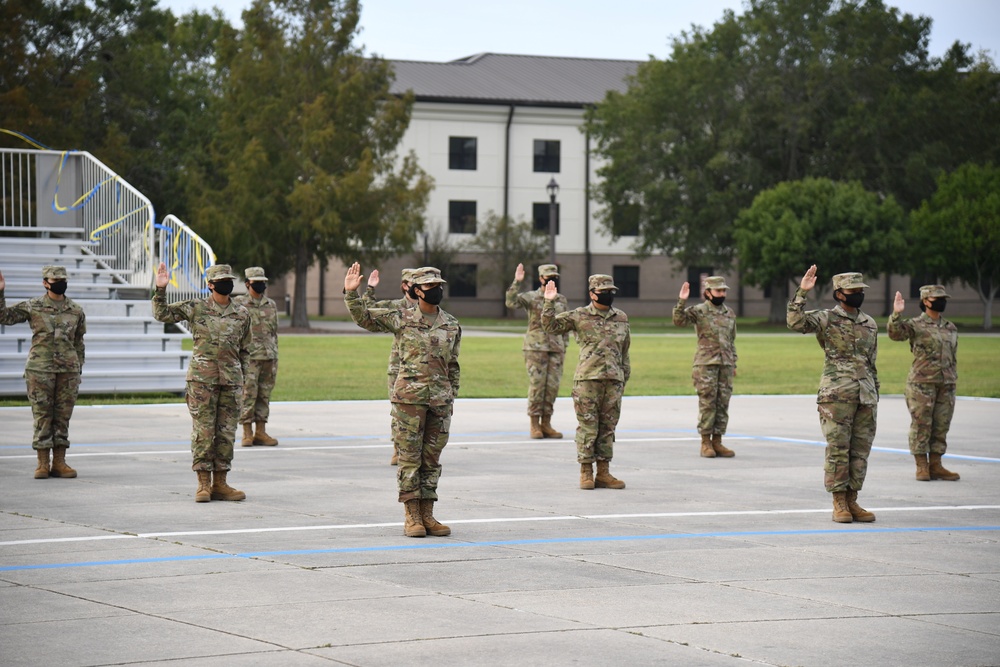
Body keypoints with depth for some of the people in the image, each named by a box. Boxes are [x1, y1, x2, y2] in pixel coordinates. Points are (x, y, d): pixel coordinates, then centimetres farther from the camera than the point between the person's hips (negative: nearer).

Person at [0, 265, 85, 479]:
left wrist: (78, 371, 13)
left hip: (68, 370, 2)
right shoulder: (32, 307, 2)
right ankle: (43, 464, 4)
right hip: (39, 369, -2)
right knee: (42, 416, -1)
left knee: (63, 416, 3)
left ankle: (59, 462, 9)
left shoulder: (76, 311, 9)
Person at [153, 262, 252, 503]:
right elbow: (162, 314, 1)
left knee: (226, 433, 5)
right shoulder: (195, 308, 1)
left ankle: (220, 483, 12)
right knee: (203, 431, -3)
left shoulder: (241, 314, 10)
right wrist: (160, 289, -13)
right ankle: (203, 484, 2)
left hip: (231, 380, 3)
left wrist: (243, 382, 13)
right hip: (202, 378, -3)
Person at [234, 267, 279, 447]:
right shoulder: (238, 304, -2)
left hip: (269, 357, 5)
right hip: (249, 357, -5)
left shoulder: (271, 305, 14)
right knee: (248, 394, -6)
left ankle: (261, 432, 11)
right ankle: (247, 433, 0)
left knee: (264, 395, 6)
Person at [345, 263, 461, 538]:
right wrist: (351, 292, -14)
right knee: (409, 456, -1)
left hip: (440, 400, 4)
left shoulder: (451, 325, 10)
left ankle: (427, 515, 13)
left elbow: (453, 365, 16)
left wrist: (452, 396, 13)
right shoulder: (401, 319, 0)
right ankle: (411, 517, 3)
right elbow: (363, 317, 0)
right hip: (409, 398, -3)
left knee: (432, 457, 7)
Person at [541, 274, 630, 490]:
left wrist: (624, 378, 17)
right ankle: (586, 472, 5)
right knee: (587, 427, -2)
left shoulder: (621, 318, 12)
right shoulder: (579, 316, 0)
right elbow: (550, 326, -3)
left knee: (607, 428, 7)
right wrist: (549, 302, -16)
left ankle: (603, 473, 13)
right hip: (587, 379, -4)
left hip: (613, 381, 4)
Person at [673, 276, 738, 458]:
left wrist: (733, 364, 18)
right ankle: (705, 442, 3)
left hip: (725, 365, 5)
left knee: (723, 403, 6)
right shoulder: (699, 311, -4)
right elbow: (679, 320, -18)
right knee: (707, 403, -3)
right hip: (706, 364, -5)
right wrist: (682, 301, -30)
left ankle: (717, 441, 13)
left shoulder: (730, 313, 13)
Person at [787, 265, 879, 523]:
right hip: (837, 395, -6)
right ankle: (839, 504, 2)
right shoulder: (826, 319, -2)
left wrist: (875, 395, 19)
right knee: (838, 450, -4)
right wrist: (802, 292, -24)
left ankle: (852, 501, 14)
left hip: (866, 395, 6)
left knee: (860, 451, 6)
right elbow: (795, 322, -19)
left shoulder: (870, 324, 16)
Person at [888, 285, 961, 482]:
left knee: (941, 426, 7)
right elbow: (896, 333, -21)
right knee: (921, 425, -2)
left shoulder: (951, 329, 14)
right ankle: (921, 466, 4)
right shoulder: (915, 325, -3)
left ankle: (935, 465, 13)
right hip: (921, 383, -6)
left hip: (946, 384, 6)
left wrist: (952, 378, 18)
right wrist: (896, 314, -36)